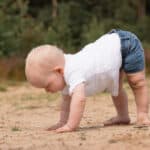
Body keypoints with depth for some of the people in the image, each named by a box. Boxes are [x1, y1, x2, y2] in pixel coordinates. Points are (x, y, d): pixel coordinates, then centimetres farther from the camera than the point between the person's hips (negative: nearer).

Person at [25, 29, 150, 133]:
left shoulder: (73, 73, -38)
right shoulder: (64, 71, -7)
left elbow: (79, 99, -49)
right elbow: (67, 99, 5)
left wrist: (71, 125, -48)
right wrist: (63, 122, 1)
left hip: (127, 45, -10)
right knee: (116, 88, 22)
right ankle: (123, 116, 36)